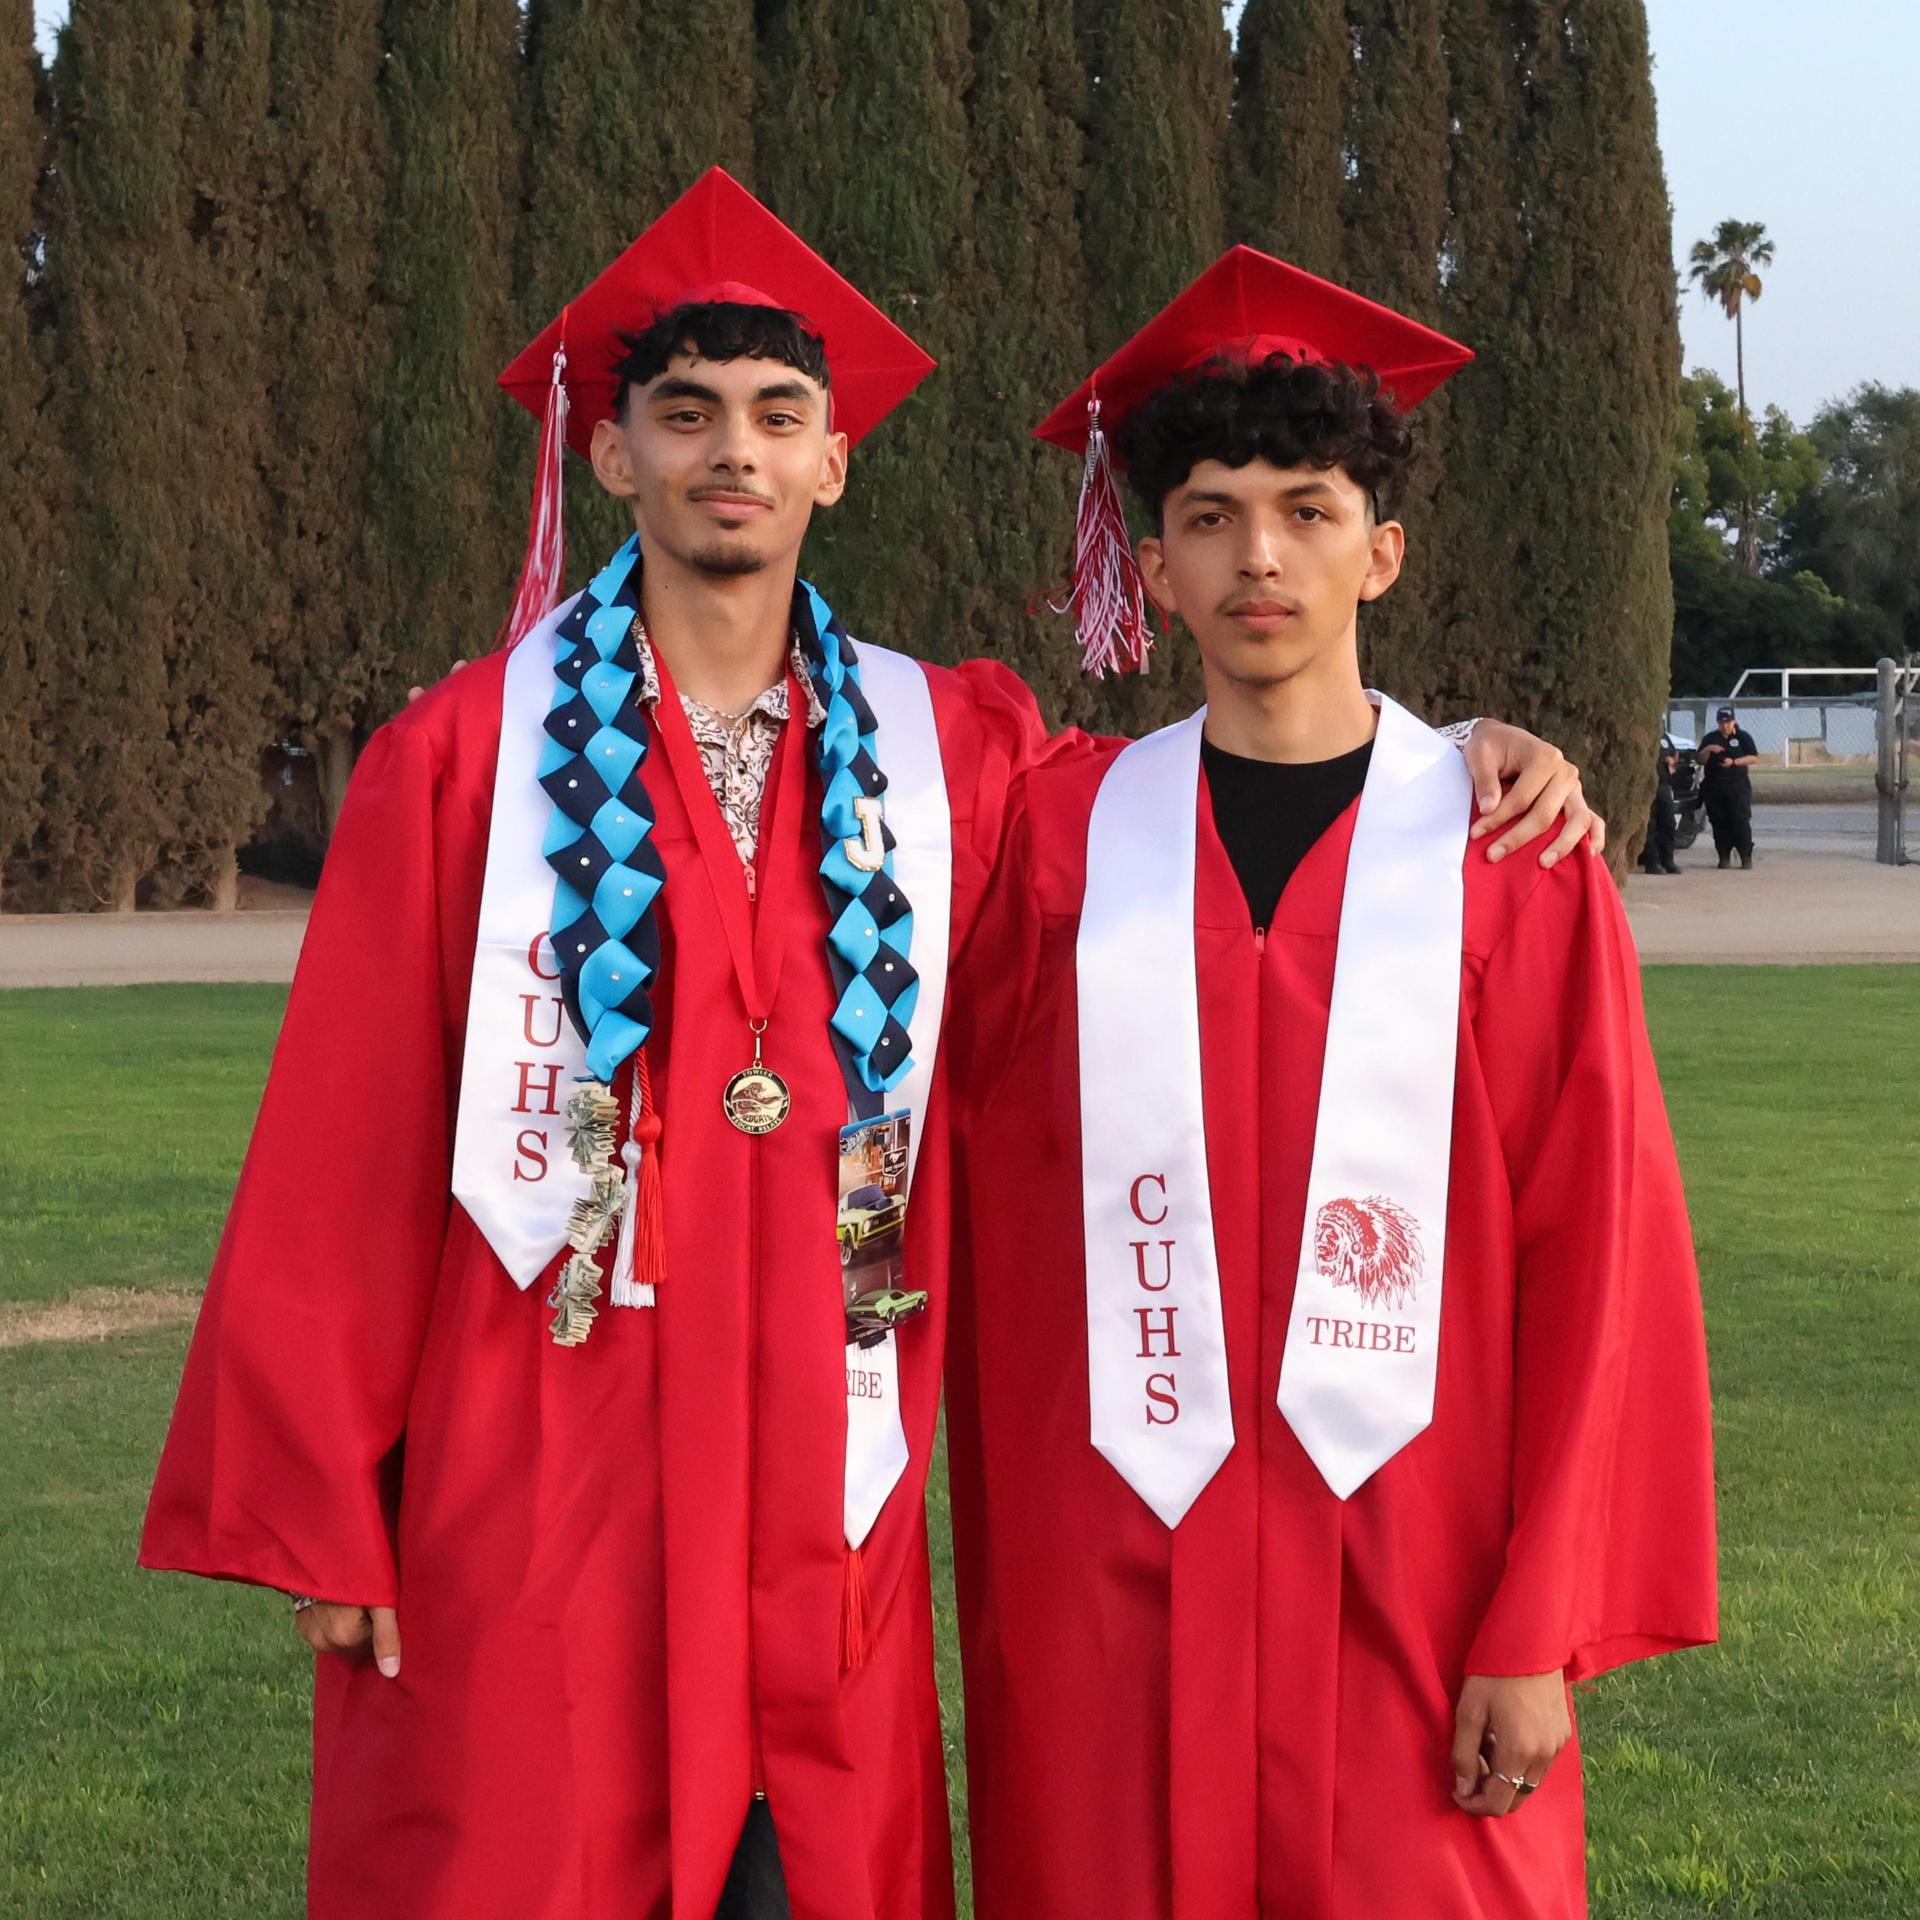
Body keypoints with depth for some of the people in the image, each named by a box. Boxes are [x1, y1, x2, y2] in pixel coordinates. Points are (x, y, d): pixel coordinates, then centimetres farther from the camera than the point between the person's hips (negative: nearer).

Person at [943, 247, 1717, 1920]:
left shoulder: (1512, 858, -1)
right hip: (1108, 1593, 1)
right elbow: (989, 1224, 8)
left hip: (1415, 1595, -1)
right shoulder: (1058, 839, 4)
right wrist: (1004, 1585, 3)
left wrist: (1544, 1633, -7)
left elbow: (1603, 1264, -3)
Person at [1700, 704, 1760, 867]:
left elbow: (1754, 758, 0)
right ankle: (1724, 857, 7)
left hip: (1738, 787, -2)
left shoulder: (1743, 737, 6)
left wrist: (1733, 762, -11)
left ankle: (1746, 857, -7)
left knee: (1741, 822, -10)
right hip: (1714, 788, 2)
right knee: (1719, 823, 0)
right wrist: (1708, 750, -13)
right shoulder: (1710, 738, 12)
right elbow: (1701, 761, 7)